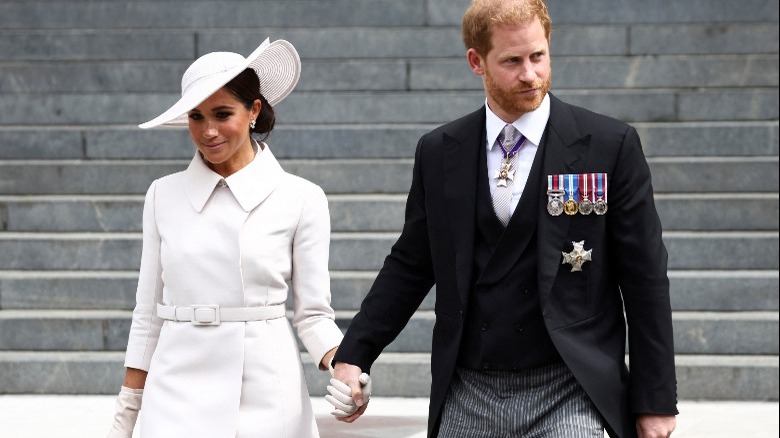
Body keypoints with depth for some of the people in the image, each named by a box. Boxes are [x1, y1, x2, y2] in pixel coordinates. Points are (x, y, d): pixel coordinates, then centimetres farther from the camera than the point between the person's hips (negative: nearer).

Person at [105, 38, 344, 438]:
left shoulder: (301, 199, 0)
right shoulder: (164, 195, 6)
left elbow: (312, 312, 2)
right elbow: (148, 313, 10)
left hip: (267, 399, -1)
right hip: (179, 395, 2)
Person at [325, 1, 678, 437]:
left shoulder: (611, 145, -2)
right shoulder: (438, 152, 7)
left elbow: (644, 278, -2)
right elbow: (410, 266, 14)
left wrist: (656, 402, -3)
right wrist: (353, 356, 3)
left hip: (567, 400, -3)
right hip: (467, 399, 3)